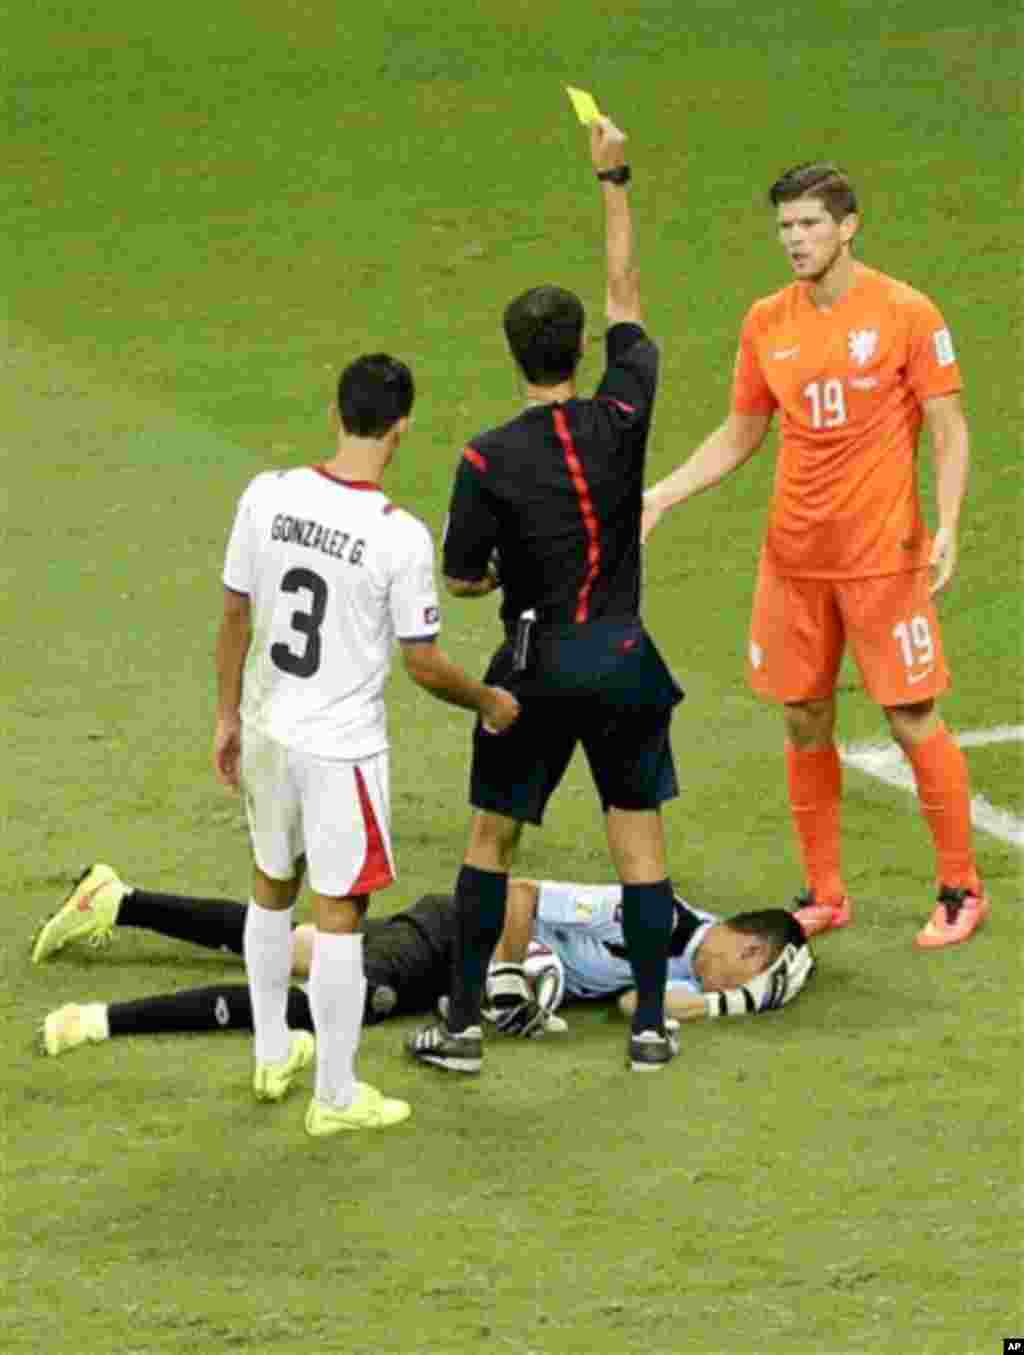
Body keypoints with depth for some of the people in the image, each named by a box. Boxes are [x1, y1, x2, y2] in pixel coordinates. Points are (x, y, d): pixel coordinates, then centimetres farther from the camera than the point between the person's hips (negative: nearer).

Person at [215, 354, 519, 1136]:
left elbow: (235, 615, 1)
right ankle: (336, 1097, 16)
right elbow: (424, 664, -13)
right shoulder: (400, 537, -21)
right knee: (338, 913, 6)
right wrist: (490, 704, 6)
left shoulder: (269, 496, -9)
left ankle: (274, 1054, 39)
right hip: (342, 748, -5)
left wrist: (229, 715, 14)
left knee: (273, 886, 24)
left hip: (268, 730, 5)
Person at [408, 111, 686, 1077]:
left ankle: (463, 1026, 12)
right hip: (623, 658, 2)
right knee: (638, 835, 8)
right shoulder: (622, 419, -8)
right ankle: (651, 1025, 10)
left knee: (492, 835, 10)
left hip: (537, 666, -2)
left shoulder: (488, 461, -14)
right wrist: (613, 178, 10)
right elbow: (625, 294, 4)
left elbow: (460, 579, -6)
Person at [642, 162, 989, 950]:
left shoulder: (905, 314, -8)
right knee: (805, 722, 7)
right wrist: (660, 496, 4)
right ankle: (825, 894, 19)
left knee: (913, 721, -2)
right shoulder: (768, 322, 5)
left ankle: (961, 891, 11)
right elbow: (738, 438, 15)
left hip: (883, 554, -5)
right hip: (794, 557, 5)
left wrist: (947, 527, -19)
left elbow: (950, 432, -6)